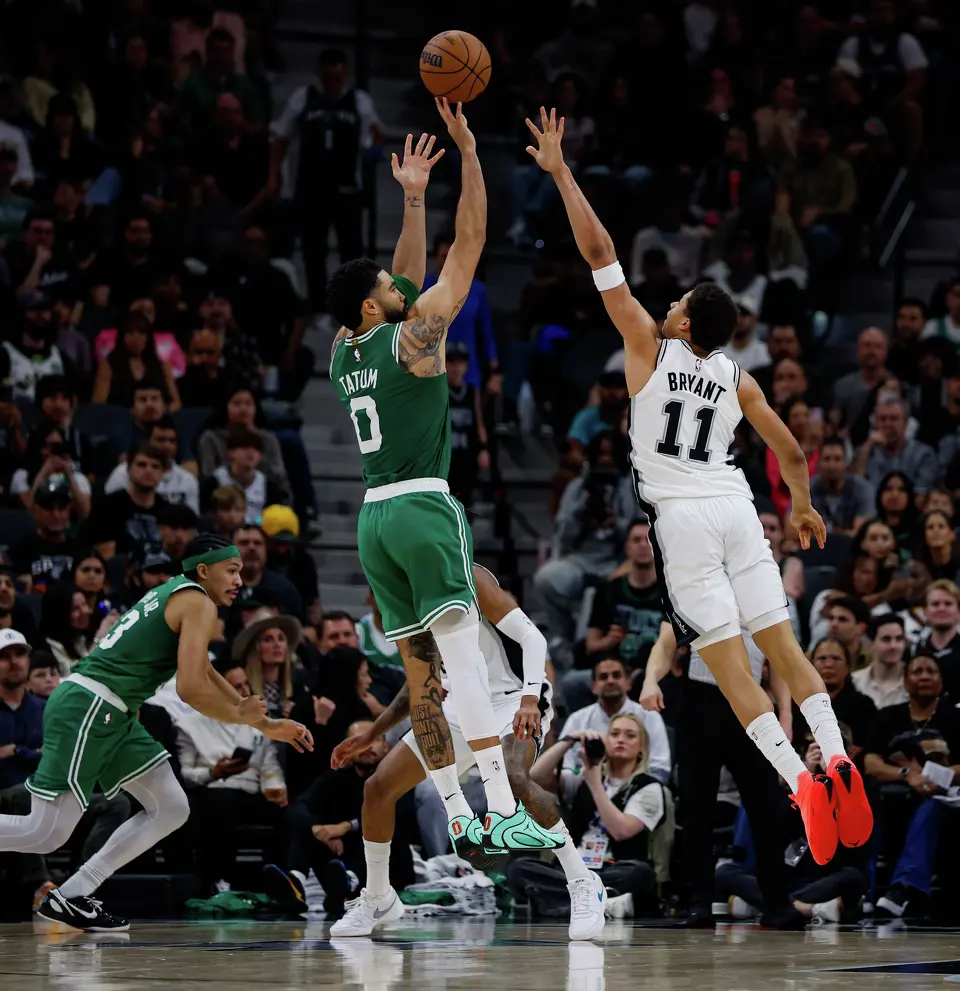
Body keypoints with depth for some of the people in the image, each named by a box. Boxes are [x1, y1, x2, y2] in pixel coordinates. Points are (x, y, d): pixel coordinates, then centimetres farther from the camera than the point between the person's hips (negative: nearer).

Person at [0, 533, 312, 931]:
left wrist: (267, 726, 34)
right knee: (47, 834, -11)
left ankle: (69, 897, 8)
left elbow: (204, 673, 34)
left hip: (112, 718, 10)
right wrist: (240, 715, 0)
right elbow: (191, 689, -17)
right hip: (87, 709, -10)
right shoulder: (199, 604, -7)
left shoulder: (175, 593, 23)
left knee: (172, 810, 10)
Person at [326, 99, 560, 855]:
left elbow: (410, 278, 28)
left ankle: (458, 815, 9)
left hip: (373, 518, 8)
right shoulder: (413, 336, -5)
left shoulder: (346, 351, 13)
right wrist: (469, 153, -1)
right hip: (423, 508, -7)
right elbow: (470, 245, -4)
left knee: (422, 672, 8)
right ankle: (504, 810, -23)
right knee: (465, 656, -15)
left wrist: (413, 199, 29)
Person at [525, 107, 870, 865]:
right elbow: (791, 451, 14)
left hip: (682, 517, -4)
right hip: (735, 510, 4)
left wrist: (560, 172, 0)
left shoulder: (650, 348, -2)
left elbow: (601, 254, -4)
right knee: (783, 645, 7)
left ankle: (800, 781, -19)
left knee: (729, 664, -6)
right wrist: (803, 505, 34)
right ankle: (837, 758, -9)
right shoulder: (737, 378, 9)